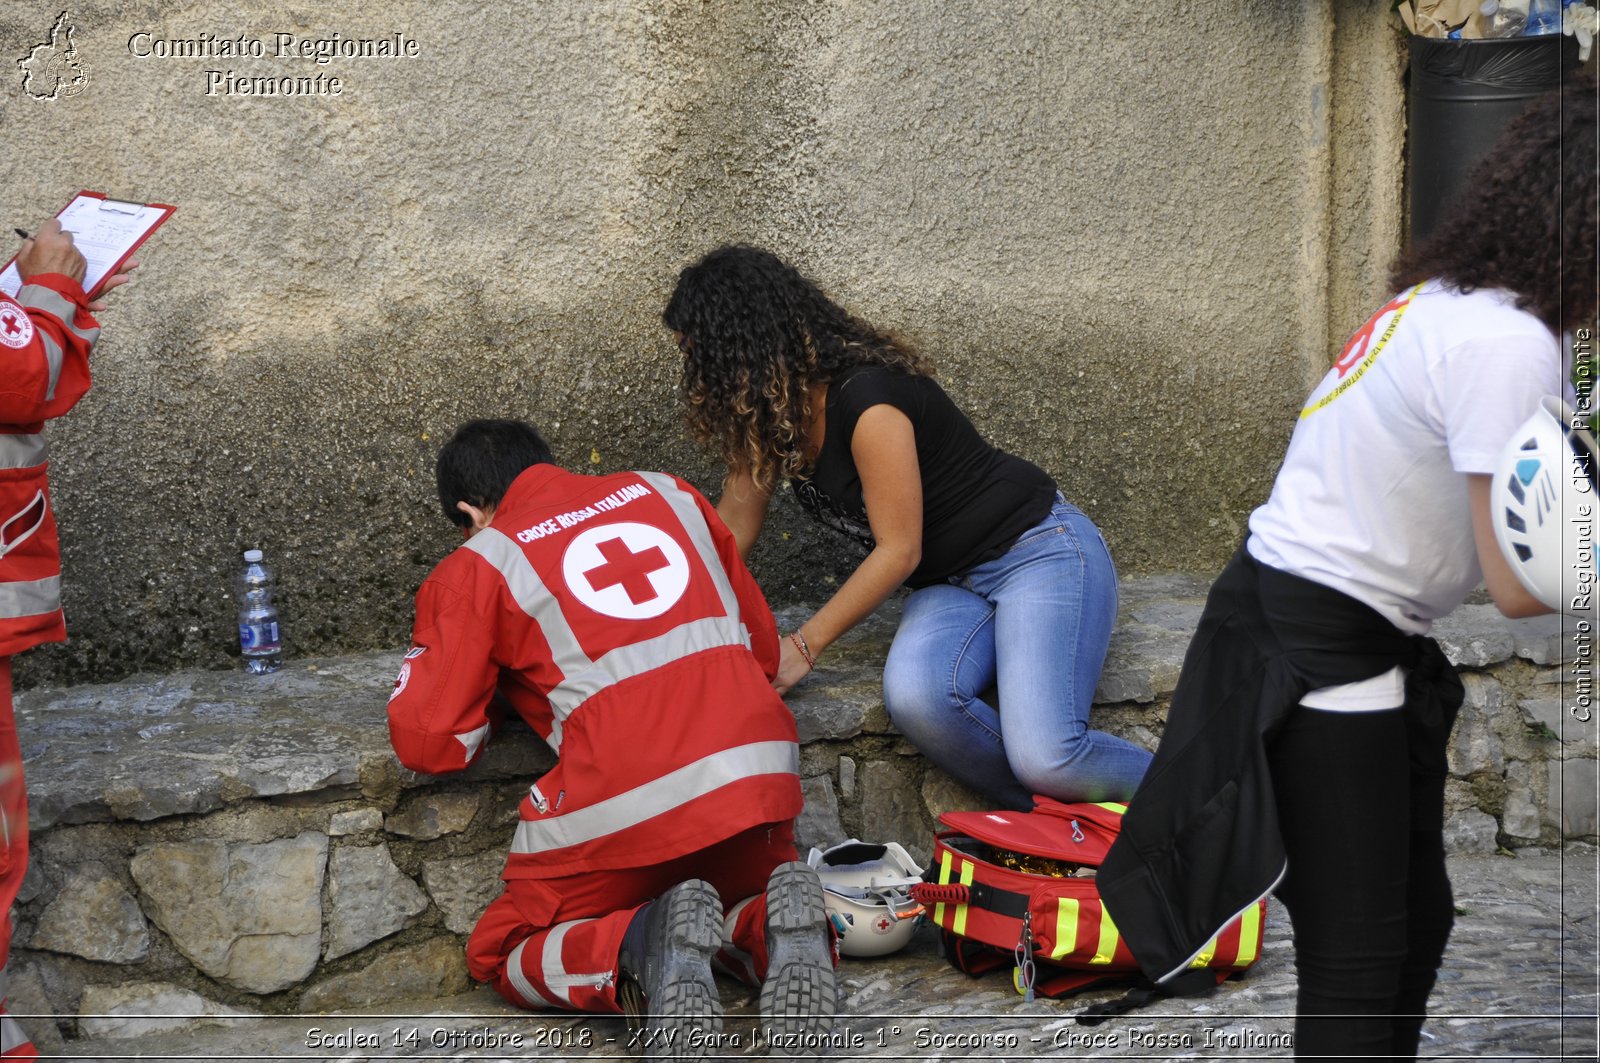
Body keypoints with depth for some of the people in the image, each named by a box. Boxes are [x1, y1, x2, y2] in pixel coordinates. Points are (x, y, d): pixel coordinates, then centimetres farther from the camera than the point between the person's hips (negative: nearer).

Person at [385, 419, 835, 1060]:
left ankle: (644, 947, -13)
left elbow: (428, 746, 8)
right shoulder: (665, 494, 21)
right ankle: (782, 928, -4)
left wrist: (498, 689, 27)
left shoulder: (480, 562, 9)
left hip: (623, 796, -4)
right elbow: (762, 646, 26)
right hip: (757, 767, 4)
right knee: (748, 911, 33)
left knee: (500, 959, 18)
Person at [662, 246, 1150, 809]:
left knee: (1044, 757, -30)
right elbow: (734, 522, 12)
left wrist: (803, 647, -16)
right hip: (949, 583, 7)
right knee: (914, 698, -31)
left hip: (1037, 547, -7)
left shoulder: (867, 400, -23)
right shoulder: (769, 409, 2)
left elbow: (899, 550, -19)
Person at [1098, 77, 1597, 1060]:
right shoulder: (1508, 345, -23)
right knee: (1361, 959, -4)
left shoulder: (1454, 298, 6)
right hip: (1318, 645, -10)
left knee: (1418, 918, 17)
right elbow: (1521, 586, -21)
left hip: (1364, 639, 10)